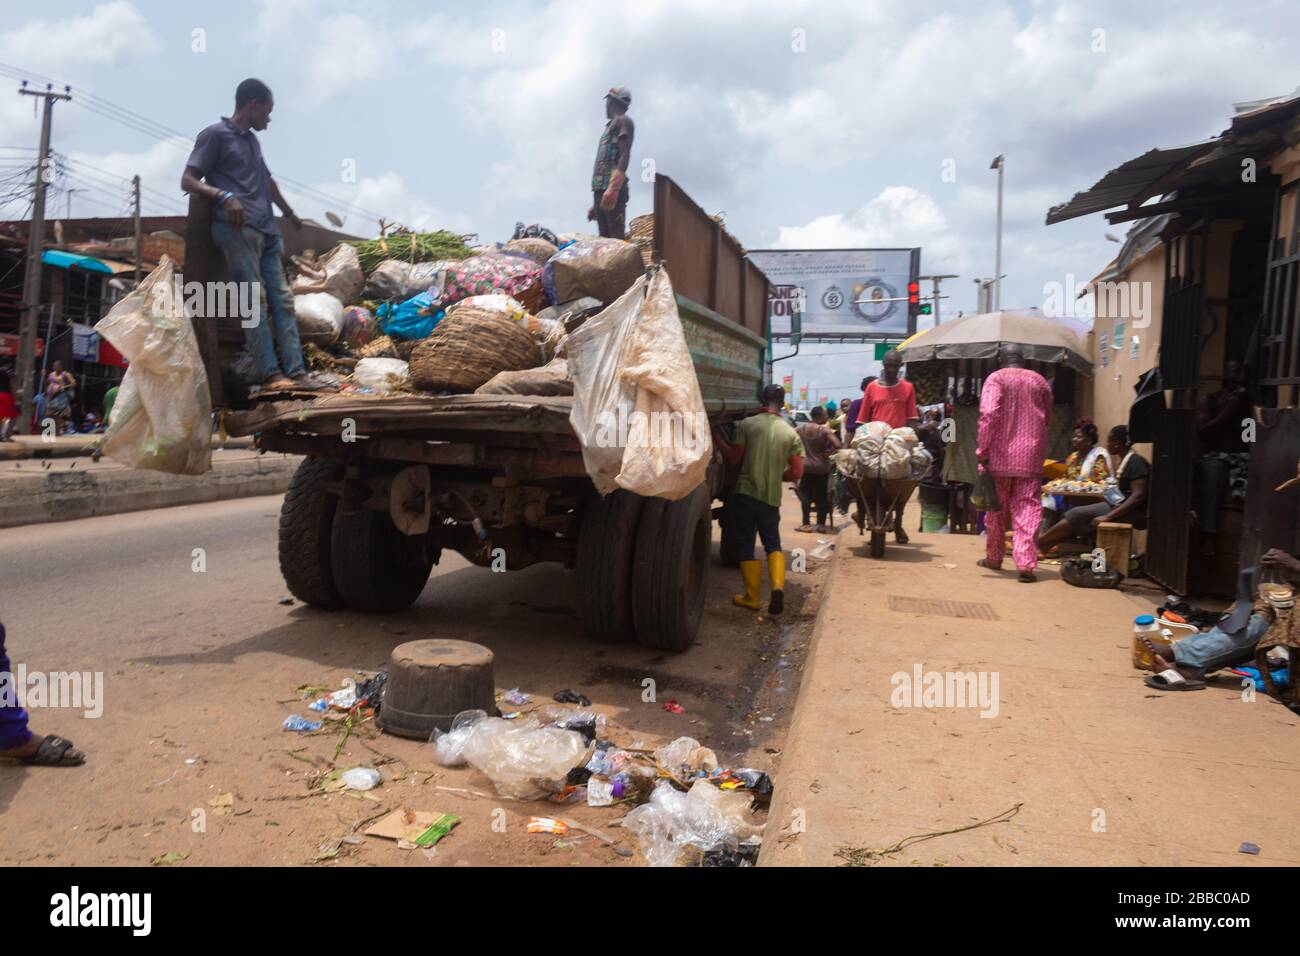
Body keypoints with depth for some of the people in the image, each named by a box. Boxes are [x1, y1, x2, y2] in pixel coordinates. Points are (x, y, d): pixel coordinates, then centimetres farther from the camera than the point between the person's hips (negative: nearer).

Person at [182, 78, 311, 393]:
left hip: (267, 230, 8)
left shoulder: (252, 140, 27)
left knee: (281, 299, -4)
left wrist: (290, 214, 50)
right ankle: (270, 375, -22)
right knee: (254, 298, -16)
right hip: (236, 227, -8)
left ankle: (296, 372, -11)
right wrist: (224, 196, -19)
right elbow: (188, 180, -2)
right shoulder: (215, 134, 4)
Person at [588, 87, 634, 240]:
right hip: (600, 190, 9)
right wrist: (595, 204, 23)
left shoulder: (623, 121, 4)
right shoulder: (610, 126, 30)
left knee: (616, 238, -18)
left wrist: (613, 188, -25)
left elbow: (625, 156, -11)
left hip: (612, 189, -9)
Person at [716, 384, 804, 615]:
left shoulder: (747, 424, -5)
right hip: (772, 498, 2)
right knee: (773, 544, 16)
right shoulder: (791, 433, 1)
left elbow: (734, 458, 1)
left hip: (745, 494, -2)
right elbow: (796, 473, -1)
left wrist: (717, 438, 16)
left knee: (746, 546, 9)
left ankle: (751, 597, 14)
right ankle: (778, 585, -7)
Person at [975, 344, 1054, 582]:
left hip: (1000, 456, -2)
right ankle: (1025, 563, -13)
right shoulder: (1040, 381, 10)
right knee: (1027, 509, -1)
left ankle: (994, 558, 24)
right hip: (1030, 457, 2)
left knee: (996, 508, 12)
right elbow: (1047, 418, 19)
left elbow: (988, 414, -15)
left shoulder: (996, 379, -3)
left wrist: (982, 450, -12)